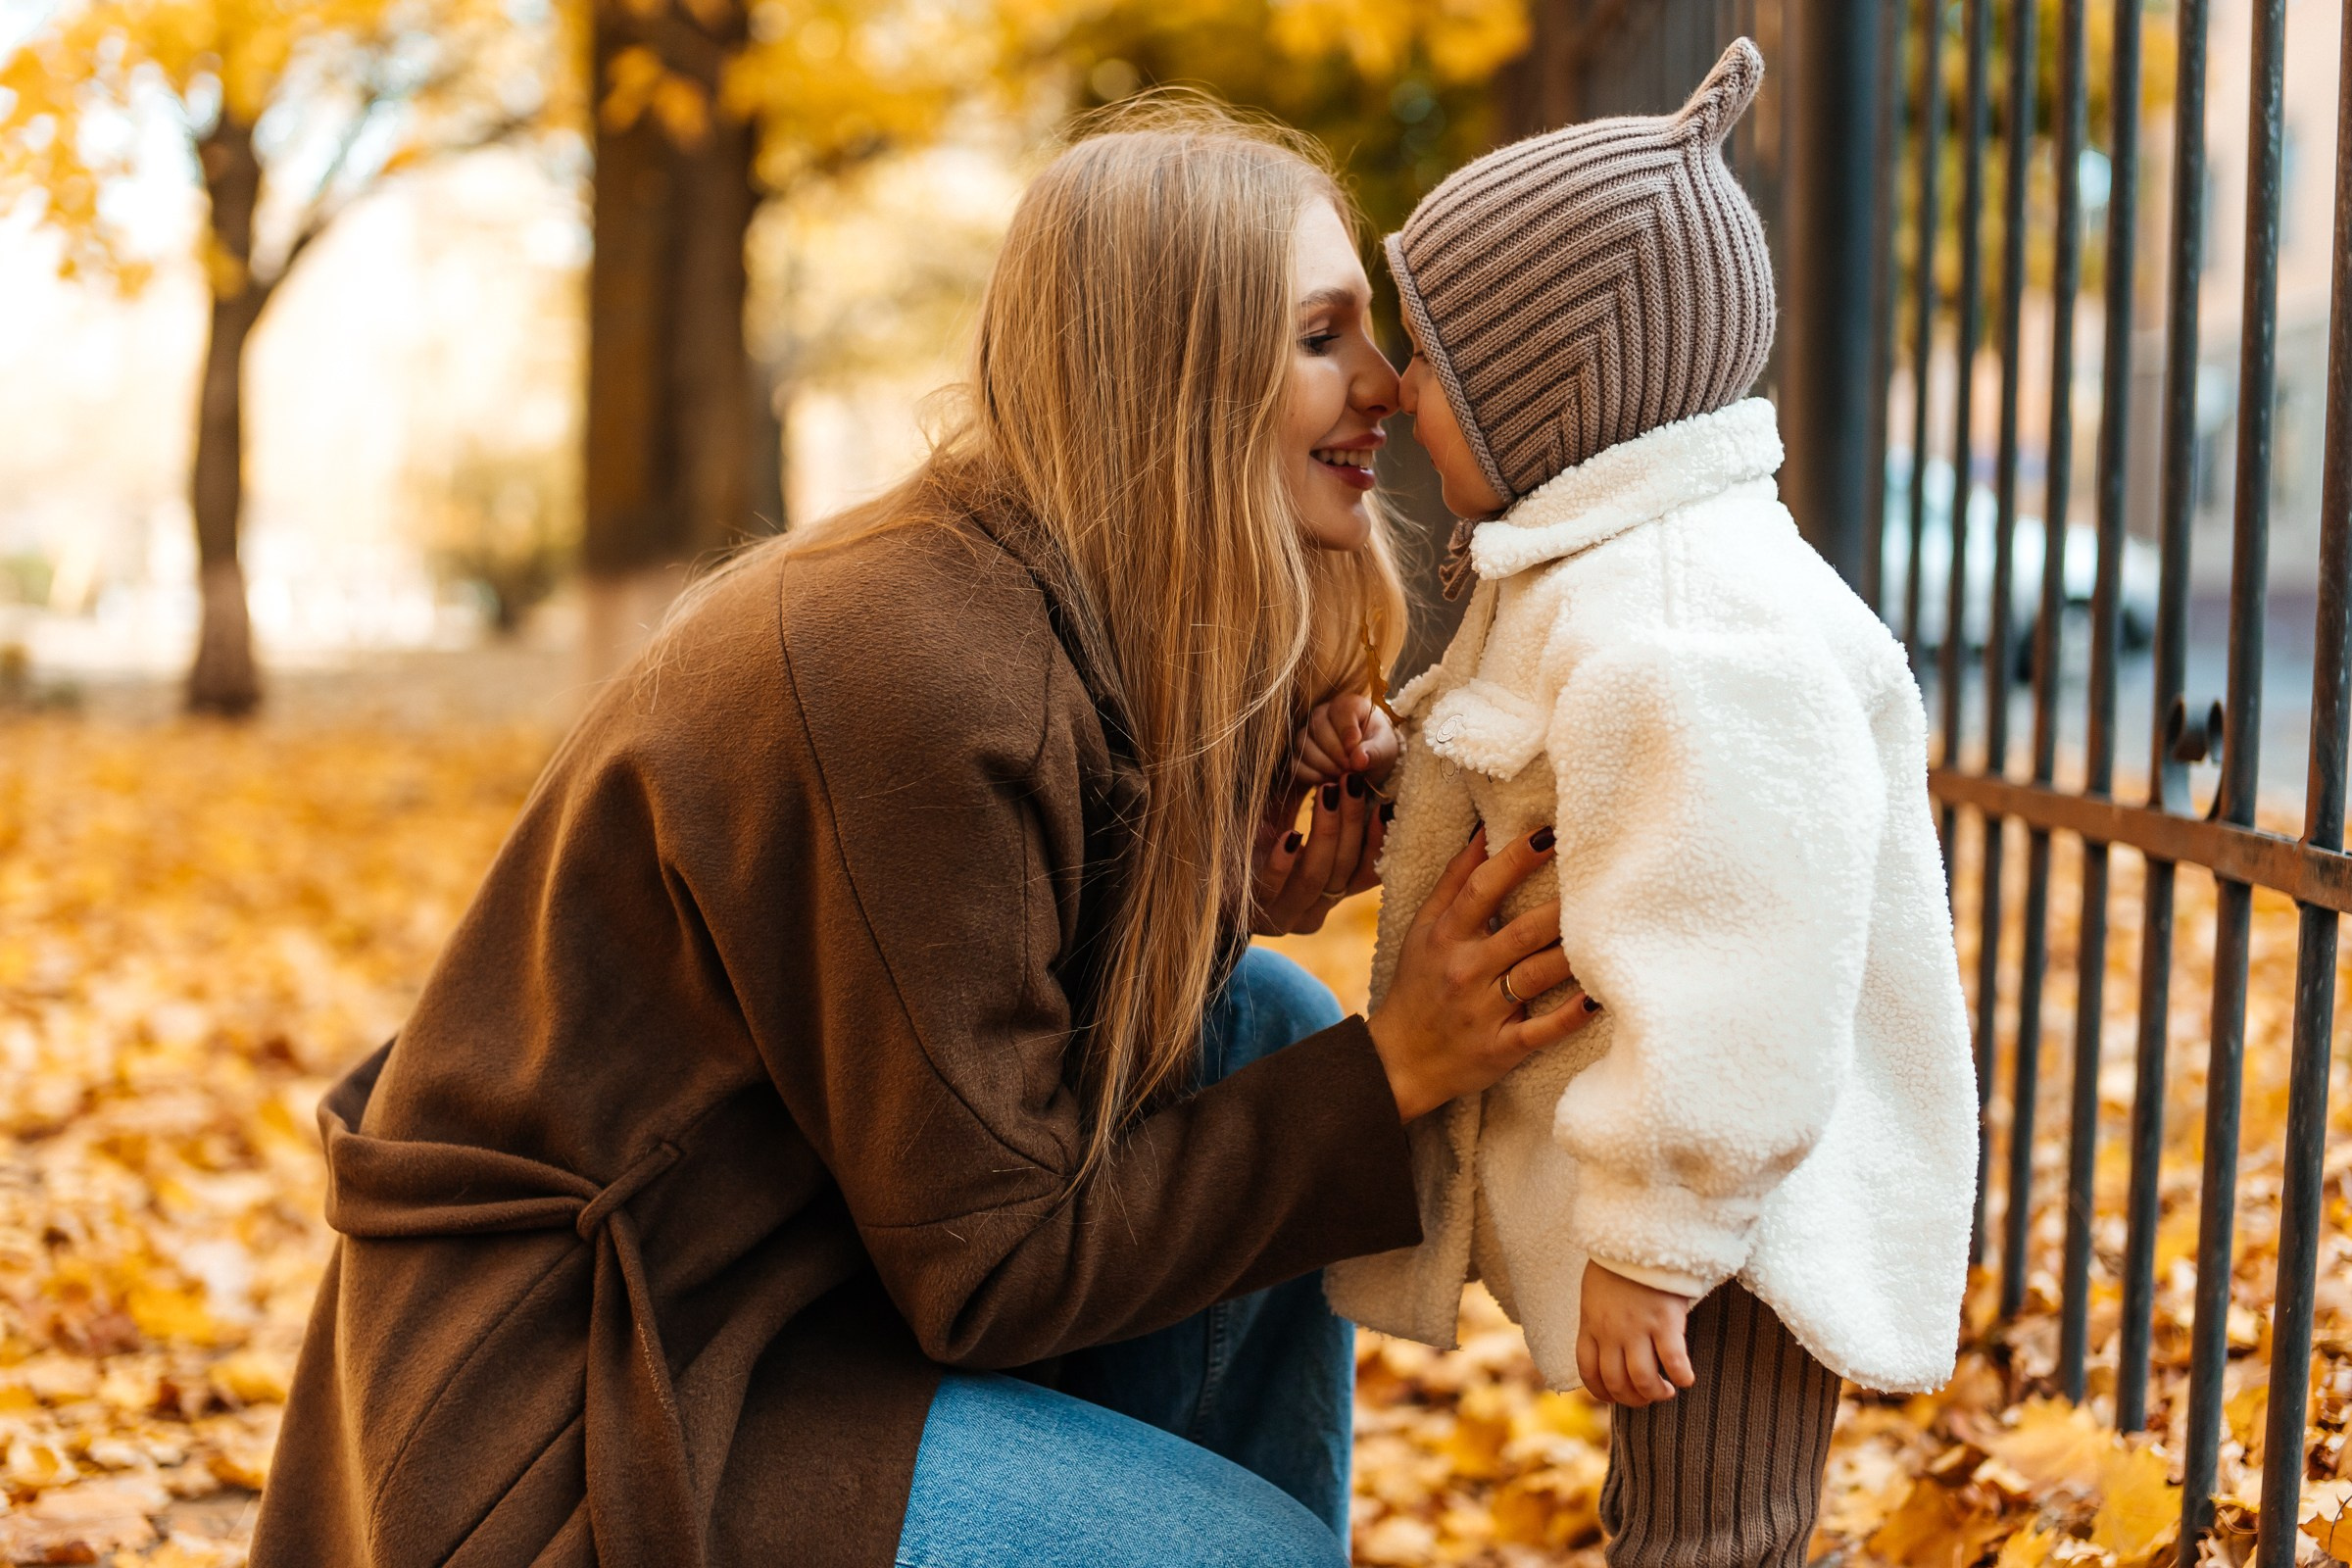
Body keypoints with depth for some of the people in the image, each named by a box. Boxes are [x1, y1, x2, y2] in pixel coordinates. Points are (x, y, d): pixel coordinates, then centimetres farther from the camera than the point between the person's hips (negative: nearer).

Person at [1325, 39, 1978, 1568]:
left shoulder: (1684, 634, -26)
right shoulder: (1591, 578, 11)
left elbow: (1728, 980, -29)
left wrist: (1652, 1243, -25)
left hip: (1729, 1210, -11)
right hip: (1671, 1180, 11)